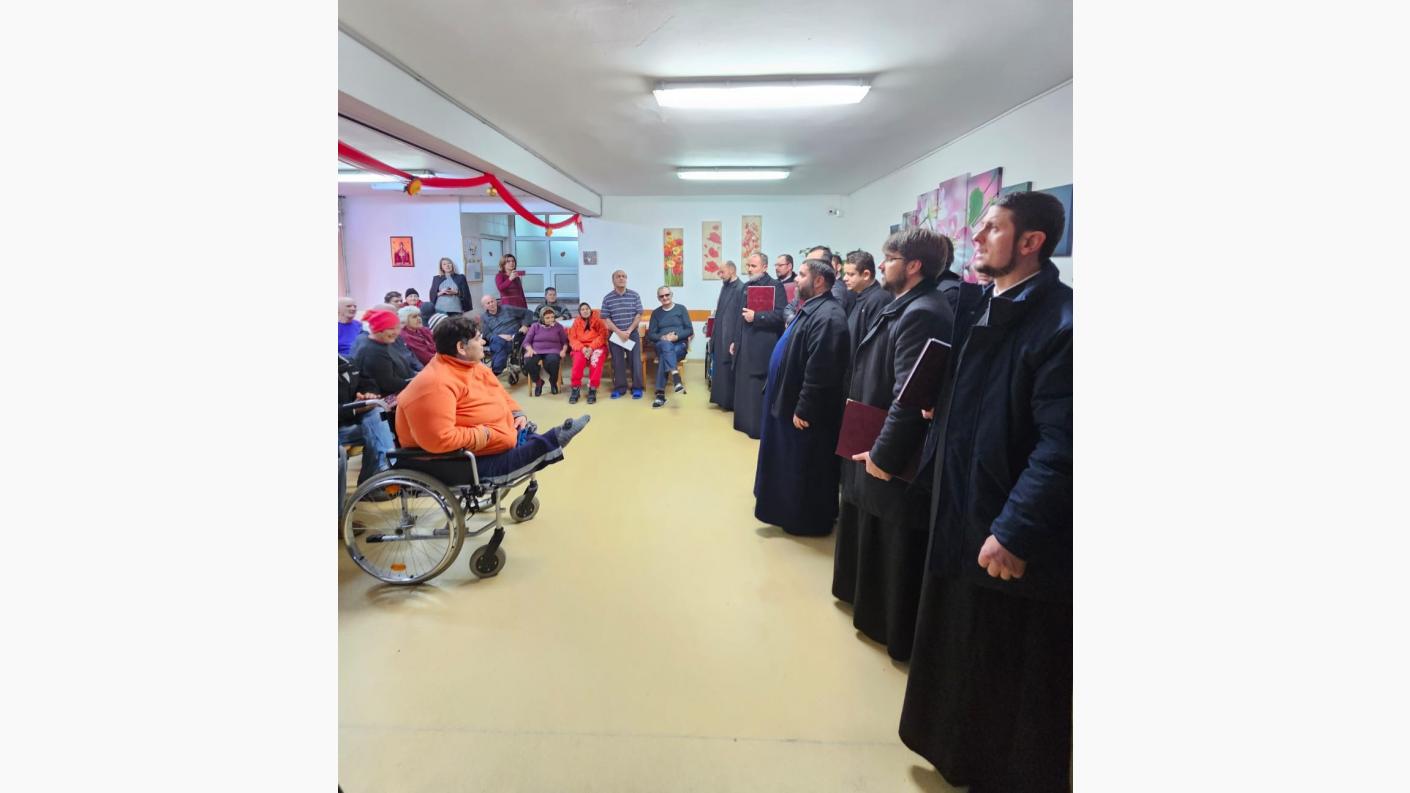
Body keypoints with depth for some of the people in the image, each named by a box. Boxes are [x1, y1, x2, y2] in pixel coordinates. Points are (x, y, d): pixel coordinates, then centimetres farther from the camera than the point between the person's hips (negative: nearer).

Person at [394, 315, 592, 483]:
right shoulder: (435, 384, -29)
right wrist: (484, 434, -25)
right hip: (459, 462, -10)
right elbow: (440, 440, -35)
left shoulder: (472, 366, 4)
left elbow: (499, 393, 18)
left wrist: (518, 413, 0)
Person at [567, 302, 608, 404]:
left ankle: (592, 389, -32)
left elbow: (602, 336, -4)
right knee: (578, 360, -33)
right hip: (581, 348, 1)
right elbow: (572, 339, 4)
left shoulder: (598, 321, 6)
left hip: (597, 347, -1)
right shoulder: (576, 323, 11)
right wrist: (582, 348, -16)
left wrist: (591, 347, -18)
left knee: (596, 359, -36)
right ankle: (575, 389, -27)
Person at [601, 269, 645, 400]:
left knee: (635, 360, -2)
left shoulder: (634, 296, 1)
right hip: (615, 334, 0)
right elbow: (606, 319, -3)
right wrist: (619, 332, -13)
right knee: (617, 362, 3)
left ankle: (637, 388, 6)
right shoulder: (607, 298, 0)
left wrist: (628, 331, -11)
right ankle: (619, 388, 12)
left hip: (632, 333, 0)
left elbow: (638, 315, -1)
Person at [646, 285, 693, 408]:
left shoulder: (681, 309, 9)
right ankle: (676, 376, -57)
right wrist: (663, 337, -11)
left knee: (664, 356, -36)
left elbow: (690, 330, 3)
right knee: (666, 345, -39)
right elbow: (650, 335, 10)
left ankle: (660, 393, -41)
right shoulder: (656, 313, 16)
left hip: (679, 344, -1)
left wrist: (676, 336, -15)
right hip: (662, 344, 1)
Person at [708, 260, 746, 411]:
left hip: (731, 338, -9)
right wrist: (715, 336, 15)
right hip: (721, 336, 9)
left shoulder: (740, 288, -16)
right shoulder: (725, 287, 10)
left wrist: (736, 341, -22)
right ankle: (723, 399, 26)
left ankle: (732, 402, 11)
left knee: (730, 371, 0)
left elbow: (741, 317, -20)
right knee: (721, 369, 15)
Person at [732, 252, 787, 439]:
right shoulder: (746, 286, 15)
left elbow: (780, 314, -19)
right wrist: (736, 341, 17)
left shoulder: (775, 286, -9)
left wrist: (756, 316, -20)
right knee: (744, 387, 14)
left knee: (759, 390, -2)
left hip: (763, 346, -8)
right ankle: (745, 422, 25)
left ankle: (760, 427, 6)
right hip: (745, 345, 8)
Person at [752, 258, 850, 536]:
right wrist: (794, 405, 18)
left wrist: (803, 409, -24)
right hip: (790, 402, 10)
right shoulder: (812, 309, 10)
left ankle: (808, 520, 19)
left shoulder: (827, 317, -24)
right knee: (793, 465, 21)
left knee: (806, 468, 4)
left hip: (806, 411, -10)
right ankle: (794, 511, 36)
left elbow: (820, 371, -28)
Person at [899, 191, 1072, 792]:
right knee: (958, 649, 23)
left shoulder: (1059, 320, -19)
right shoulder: (975, 305, 6)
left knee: (1015, 677, 11)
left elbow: (1061, 443, -24)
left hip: (1015, 536, -8)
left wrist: (1016, 528, -25)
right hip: (960, 507, 8)